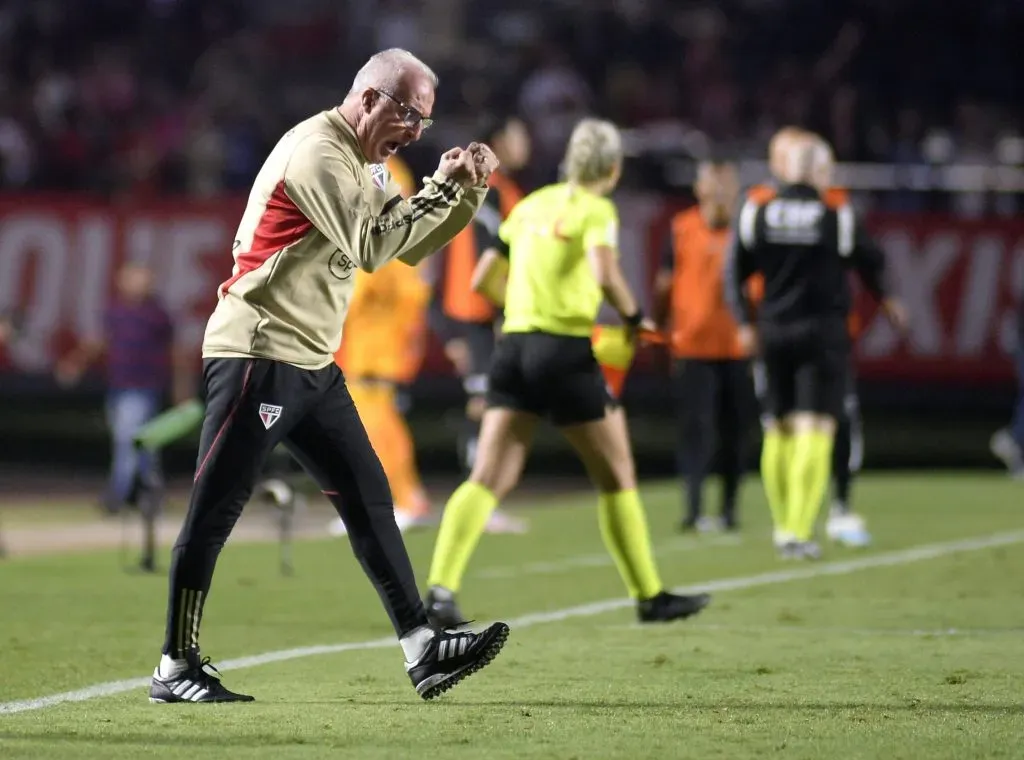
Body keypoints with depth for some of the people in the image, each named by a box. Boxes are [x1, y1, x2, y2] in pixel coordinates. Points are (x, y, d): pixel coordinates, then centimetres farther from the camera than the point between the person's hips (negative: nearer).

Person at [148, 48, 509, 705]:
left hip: (311, 365, 10)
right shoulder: (318, 152, -14)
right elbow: (372, 247, -20)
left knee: (369, 498, 6)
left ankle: (423, 651, 6)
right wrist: (439, 187, -14)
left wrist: (469, 191, 6)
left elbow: (410, 246, 19)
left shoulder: (363, 163, 17)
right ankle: (176, 668, 0)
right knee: (216, 509, -5)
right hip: (257, 354, -10)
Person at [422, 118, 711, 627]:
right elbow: (605, 276, -22)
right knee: (617, 478, 9)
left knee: (488, 481, -1)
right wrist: (635, 318, -6)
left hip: (514, 346, 5)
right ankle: (650, 596, 17)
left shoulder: (532, 204, 13)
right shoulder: (596, 210, -5)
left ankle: (440, 588, -18)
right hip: (566, 352, -5)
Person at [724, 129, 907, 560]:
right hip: (823, 331, -3)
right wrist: (886, 300, 27)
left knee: (779, 432, 14)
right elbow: (871, 264, 7)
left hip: (773, 331, 4)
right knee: (815, 431, -5)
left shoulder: (755, 214, -1)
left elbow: (734, 273, 4)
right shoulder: (839, 219, -7)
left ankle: (783, 527, 22)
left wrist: (745, 322, 16)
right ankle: (799, 531, -12)